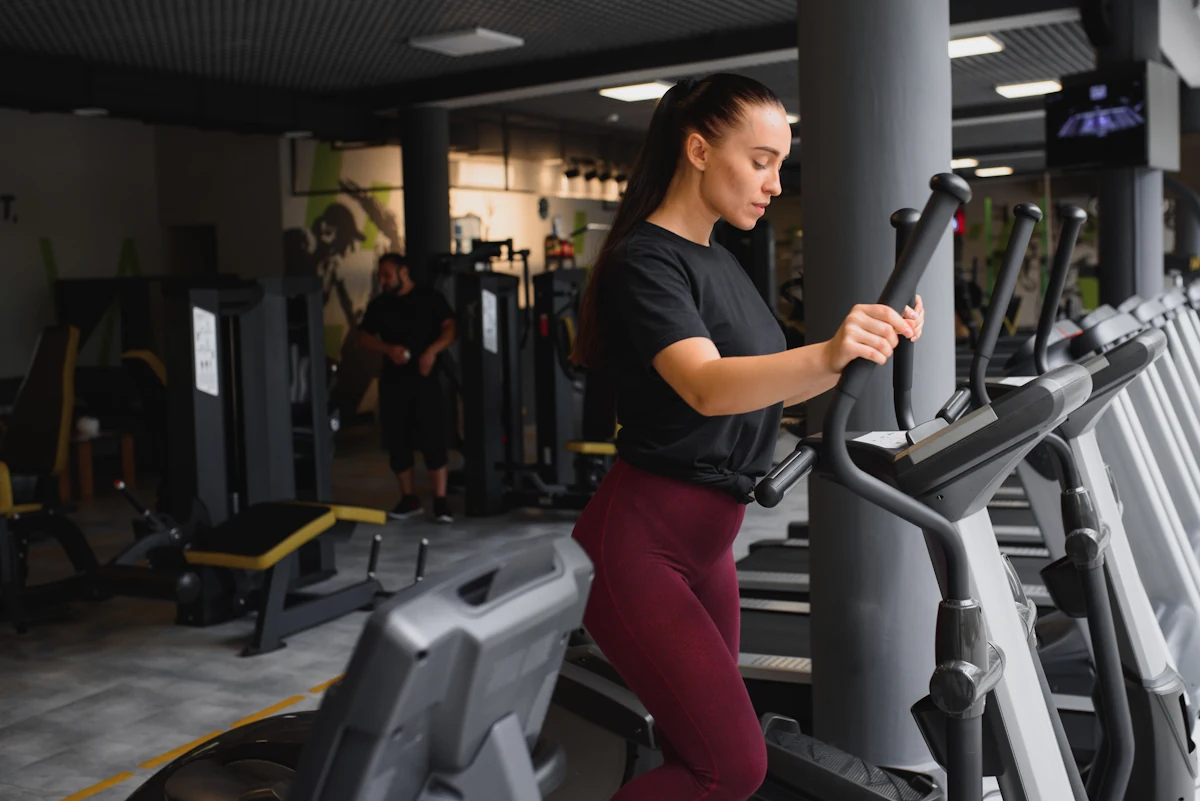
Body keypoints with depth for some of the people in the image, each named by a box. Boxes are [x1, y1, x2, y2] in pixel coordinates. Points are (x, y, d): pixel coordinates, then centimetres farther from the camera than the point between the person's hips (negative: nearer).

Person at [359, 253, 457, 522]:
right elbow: (365, 337, 8)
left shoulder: (430, 298, 3)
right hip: (392, 380, 4)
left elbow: (450, 329, -5)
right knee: (397, 440, 5)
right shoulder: (378, 305, 11)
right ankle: (408, 498, 17)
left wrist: (432, 351, -22)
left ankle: (440, 501, -4)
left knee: (433, 439, -8)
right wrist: (389, 349, -11)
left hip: (425, 377, -3)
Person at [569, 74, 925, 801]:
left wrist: (869, 342, 1)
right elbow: (708, 387, -33)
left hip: (706, 541, 9)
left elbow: (772, 386, 16)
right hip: (639, 543, -9)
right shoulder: (645, 261, -15)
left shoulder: (720, 261, 13)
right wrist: (827, 354, -50)